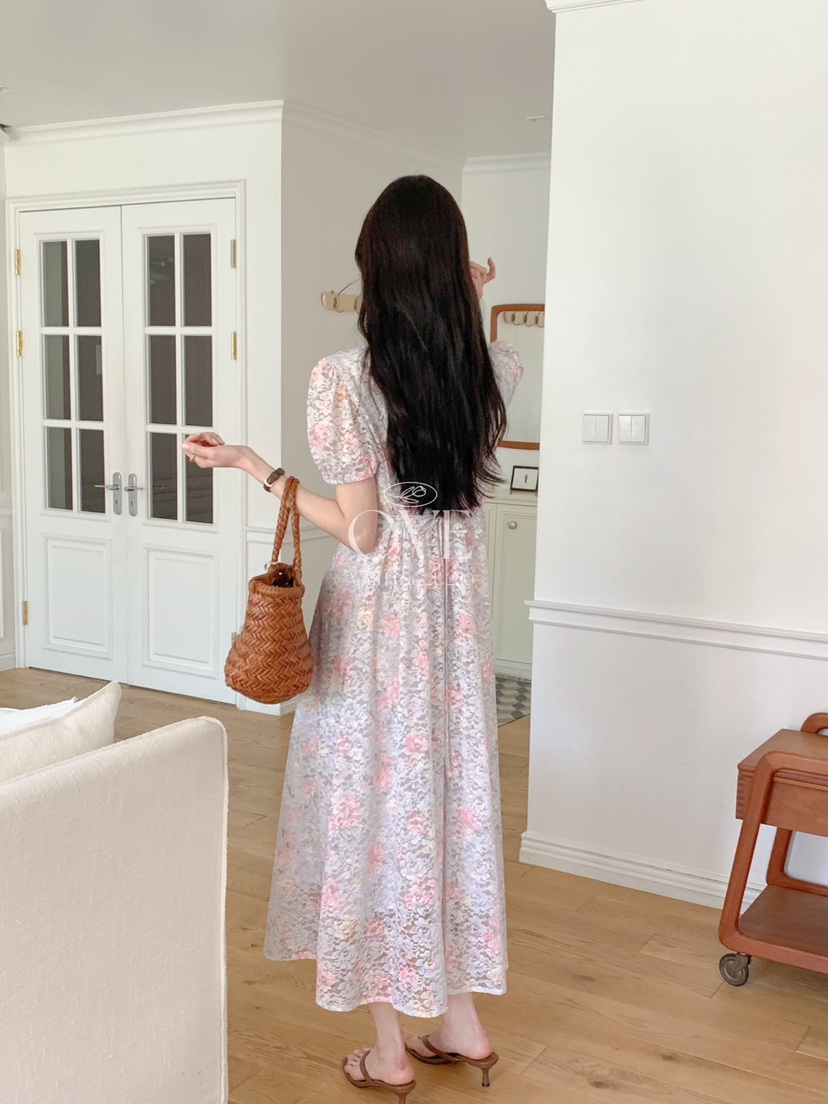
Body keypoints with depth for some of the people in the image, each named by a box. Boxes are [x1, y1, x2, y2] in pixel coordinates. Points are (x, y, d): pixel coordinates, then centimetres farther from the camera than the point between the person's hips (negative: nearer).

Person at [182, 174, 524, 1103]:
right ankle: (462, 1023, 30)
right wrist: (468, 309, 19)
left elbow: (361, 531, -15)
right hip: (458, 603, 5)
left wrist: (249, 465, -8)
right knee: (451, 794, 17)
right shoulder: (493, 370, -3)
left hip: (379, 611, -5)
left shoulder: (344, 377, -17)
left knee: (375, 801, 8)